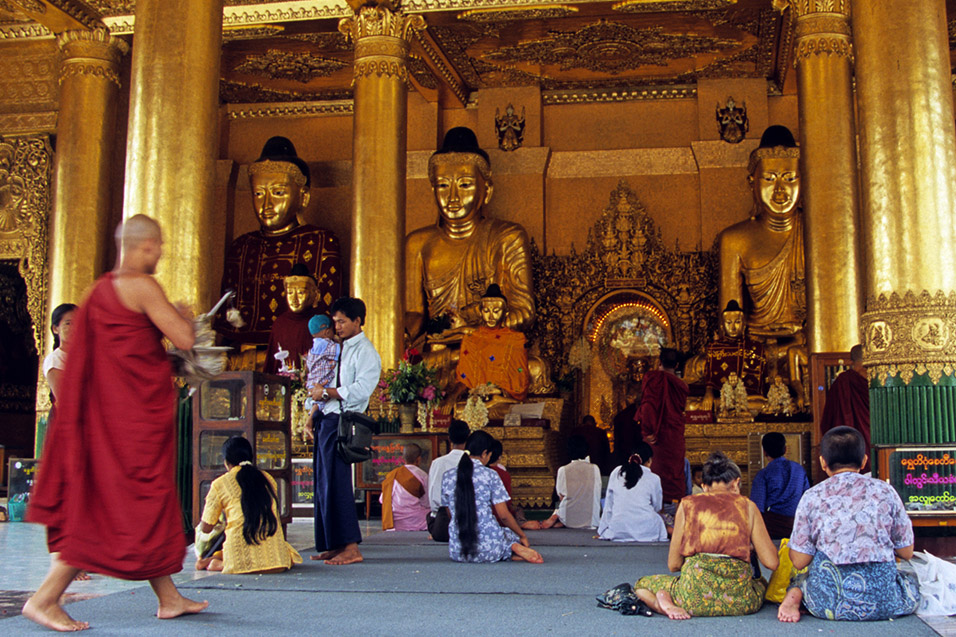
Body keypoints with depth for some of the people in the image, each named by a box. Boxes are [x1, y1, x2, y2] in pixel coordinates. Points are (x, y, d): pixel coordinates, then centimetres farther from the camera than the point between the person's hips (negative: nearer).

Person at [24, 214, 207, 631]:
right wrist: (184, 317, 4)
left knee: (149, 501, 15)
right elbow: (183, 339, -17)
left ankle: (169, 598, 23)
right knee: (119, 507, -3)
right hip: (135, 410, -9)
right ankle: (46, 597, 0)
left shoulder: (102, 288, 13)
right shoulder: (142, 286, -14)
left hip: (111, 406, 9)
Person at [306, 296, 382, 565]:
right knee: (324, 484, 10)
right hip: (327, 421, 9)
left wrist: (326, 391, -14)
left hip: (341, 422, -9)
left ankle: (351, 548, -9)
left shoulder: (365, 351, -7)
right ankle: (334, 546, 16)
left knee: (336, 483, -12)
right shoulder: (343, 349, 20)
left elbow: (361, 390, -19)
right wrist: (314, 417, 14)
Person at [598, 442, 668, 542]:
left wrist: (601, 531, 21)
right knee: (658, 518, 28)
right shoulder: (653, 479, 0)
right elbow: (657, 507, 14)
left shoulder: (616, 473, 7)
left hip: (618, 532, 2)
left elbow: (608, 505, 13)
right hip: (645, 532, -2)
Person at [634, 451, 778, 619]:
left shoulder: (687, 504, 11)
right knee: (762, 583, 39)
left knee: (642, 584, 25)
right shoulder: (748, 506, 12)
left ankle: (665, 602, -7)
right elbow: (772, 562, 8)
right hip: (740, 599, 2)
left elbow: (673, 565, 12)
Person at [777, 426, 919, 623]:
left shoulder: (812, 497, 0)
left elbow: (799, 561, -1)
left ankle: (794, 595, -2)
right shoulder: (884, 491, 2)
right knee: (913, 579, 32)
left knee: (801, 578, 33)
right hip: (882, 602, 0)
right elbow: (906, 553, 8)